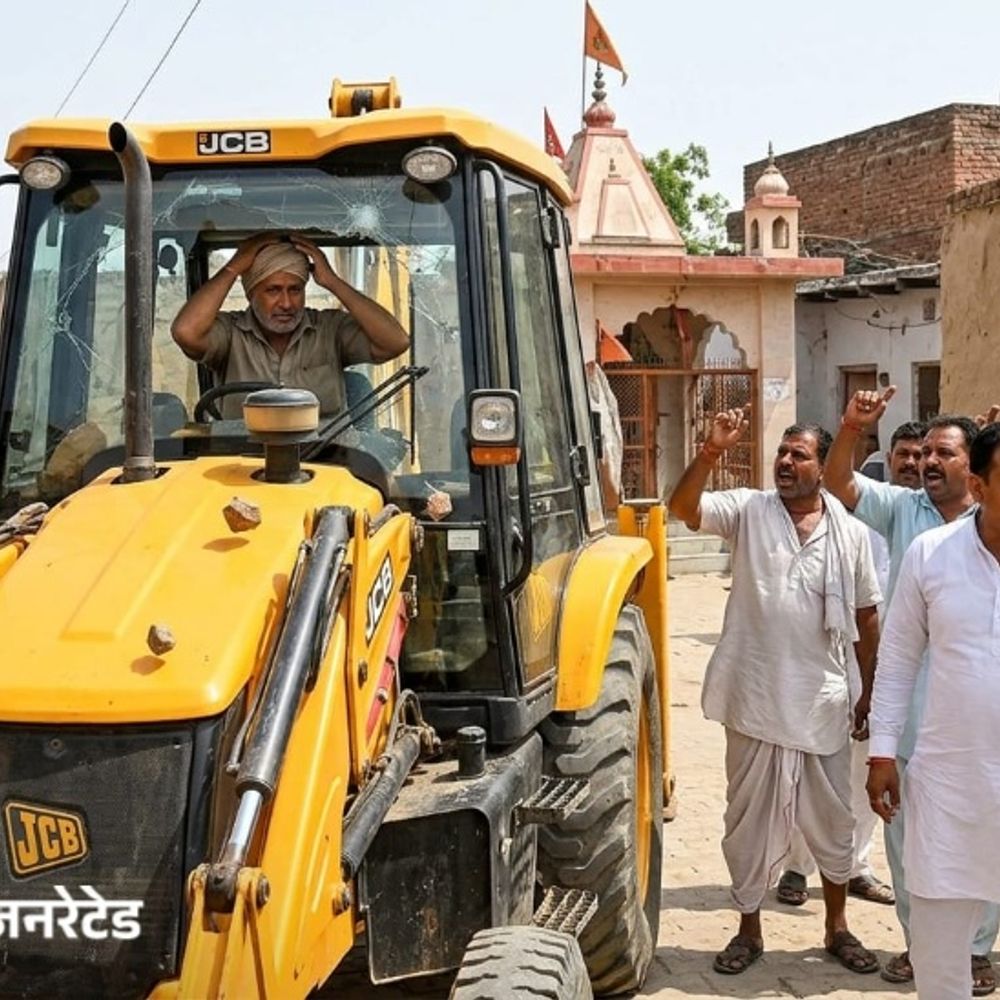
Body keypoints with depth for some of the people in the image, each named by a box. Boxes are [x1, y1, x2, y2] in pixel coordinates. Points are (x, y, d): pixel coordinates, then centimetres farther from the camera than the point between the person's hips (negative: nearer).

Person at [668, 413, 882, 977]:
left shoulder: (851, 532, 1)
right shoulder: (748, 511, -3)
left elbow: (867, 616, 6)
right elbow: (683, 509, -19)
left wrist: (873, 692, 7)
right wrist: (713, 451, -32)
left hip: (822, 701, 1)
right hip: (755, 698, -1)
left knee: (832, 819, 13)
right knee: (750, 819, 10)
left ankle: (838, 927, 31)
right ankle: (750, 930, 25)